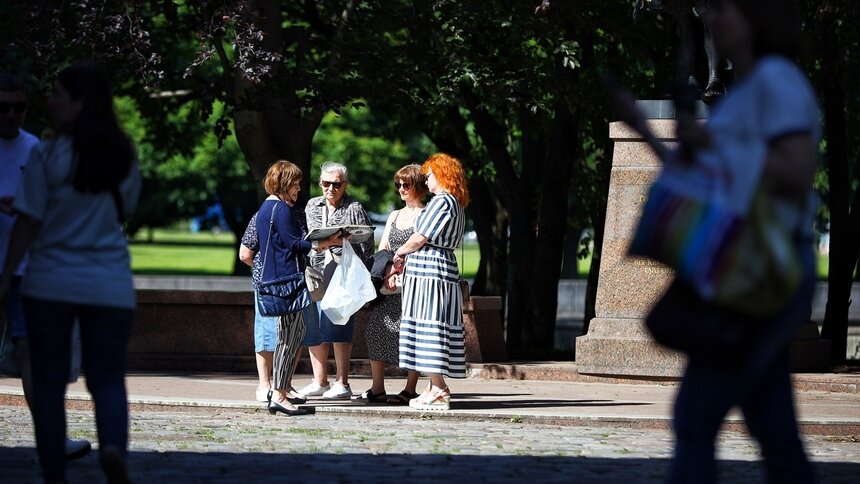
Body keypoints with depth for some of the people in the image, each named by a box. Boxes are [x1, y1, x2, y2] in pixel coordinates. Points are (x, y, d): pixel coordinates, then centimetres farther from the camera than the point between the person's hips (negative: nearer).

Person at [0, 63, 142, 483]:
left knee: (49, 383, 8)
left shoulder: (47, 156, -10)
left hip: (50, 283, -2)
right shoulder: (123, 156, 3)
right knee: (108, 380, 6)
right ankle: (114, 447, -23)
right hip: (110, 286, 2)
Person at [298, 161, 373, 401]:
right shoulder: (312, 206, 16)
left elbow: (366, 245, -1)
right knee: (312, 327, 6)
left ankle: (342, 383, -8)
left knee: (338, 327, -11)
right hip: (314, 273, 5)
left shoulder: (354, 208, 1)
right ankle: (320, 381, 16)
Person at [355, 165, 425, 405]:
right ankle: (377, 389, -2)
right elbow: (382, 249, 13)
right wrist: (388, 272, -4)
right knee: (376, 326, -4)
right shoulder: (395, 216, 21)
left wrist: (396, 269, -14)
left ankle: (410, 390, -5)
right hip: (390, 285, 7)